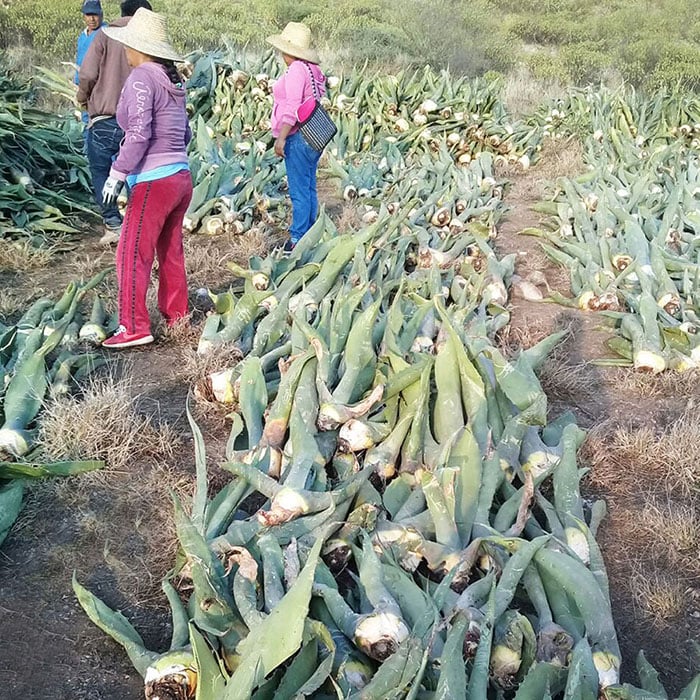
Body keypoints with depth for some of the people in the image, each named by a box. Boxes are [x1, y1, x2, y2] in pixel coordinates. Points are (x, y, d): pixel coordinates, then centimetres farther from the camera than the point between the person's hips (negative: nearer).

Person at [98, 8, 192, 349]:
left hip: (154, 182, -8)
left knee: (132, 254, -2)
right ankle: (177, 316, 27)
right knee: (171, 252, 17)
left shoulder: (141, 78, -12)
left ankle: (134, 328, 0)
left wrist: (117, 173, -14)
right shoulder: (172, 81, 12)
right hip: (181, 178, 8)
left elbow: (139, 134, -20)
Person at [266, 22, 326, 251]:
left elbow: (292, 107, -20)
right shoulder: (312, 70, 15)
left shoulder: (297, 70, -13)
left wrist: (281, 138, -20)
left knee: (299, 190, -6)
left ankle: (298, 237, -1)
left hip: (299, 137, -10)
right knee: (309, 188, 14)